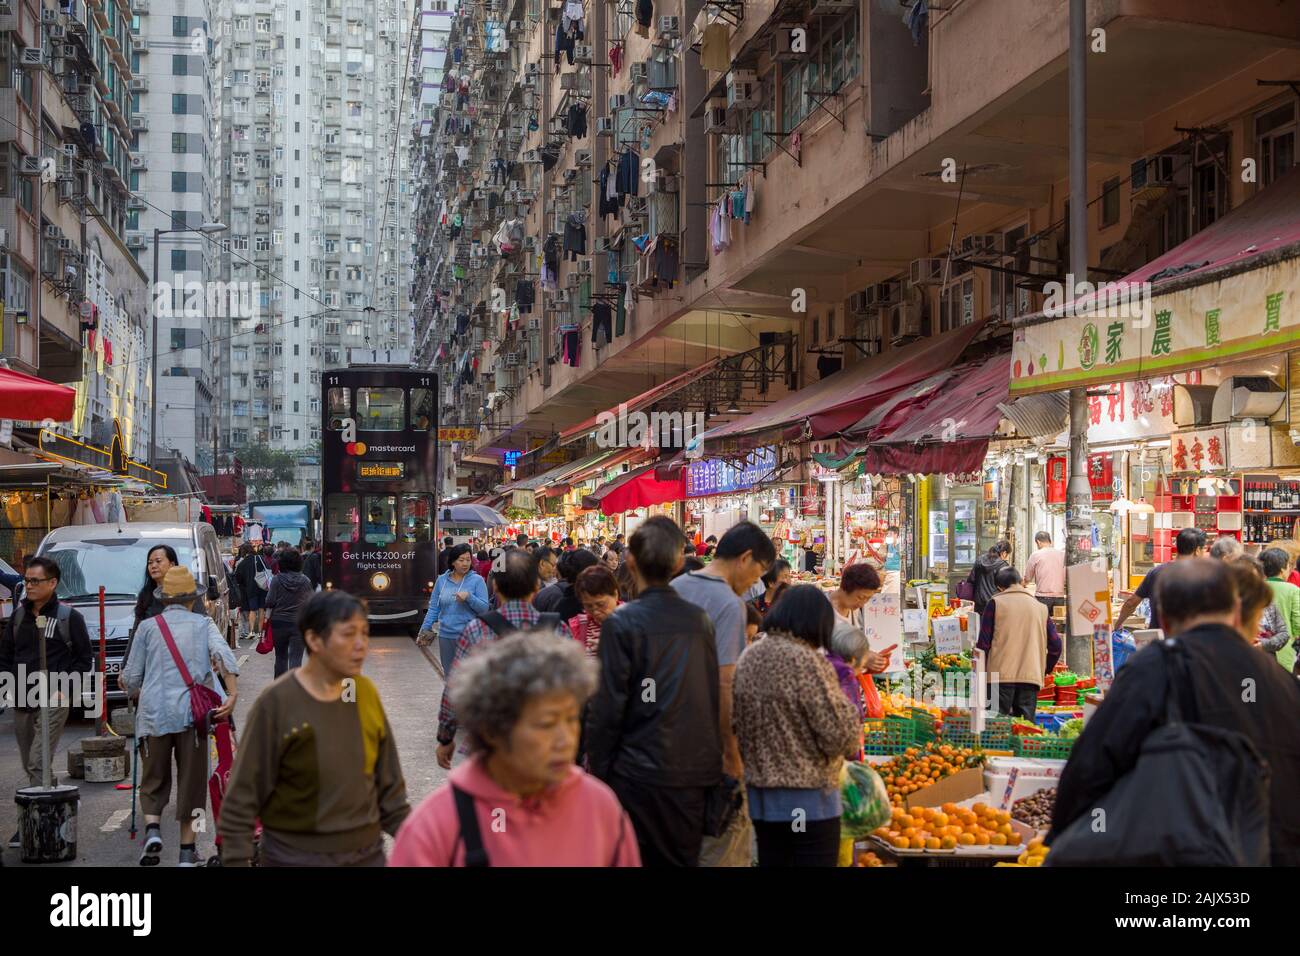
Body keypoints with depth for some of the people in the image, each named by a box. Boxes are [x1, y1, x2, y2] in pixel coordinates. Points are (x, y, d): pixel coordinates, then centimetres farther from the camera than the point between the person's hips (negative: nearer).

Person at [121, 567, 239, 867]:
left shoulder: (148, 626, 7)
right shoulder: (203, 624, 6)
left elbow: (132, 678, 7)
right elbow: (223, 653, -13)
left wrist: (129, 686, 30)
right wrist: (233, 694, -19)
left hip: (154, 715, 0)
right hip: (192, 714, 0)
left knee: (154, 780, 15)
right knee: (191, 781, 9)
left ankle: (152, 828, -8)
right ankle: (187, 850, 12)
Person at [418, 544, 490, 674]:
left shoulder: (477, 580, -3)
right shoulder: (442, 580, 7)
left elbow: (484, 608, -6)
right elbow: (434, 608, 11)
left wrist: (469, 597, -20)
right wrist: (424, 629, 5)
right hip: (446, 636, 4)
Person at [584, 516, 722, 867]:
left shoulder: (622, 623, -12)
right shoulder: (700, 619, 2)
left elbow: (606, 710, -13)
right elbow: (715, 697, 9)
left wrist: (597, 772, -3)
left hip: (641, 774, -4)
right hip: (698, 773, 5)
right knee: (683, 860, 15)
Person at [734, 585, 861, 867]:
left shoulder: (748, 657, 4)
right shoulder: (807, 660, -18)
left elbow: (736, 723, 11)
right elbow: (838, 732, -19)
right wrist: (853, 733, 2)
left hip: (759, 793, 7)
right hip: (808, 797, -7)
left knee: (772, 860, 15)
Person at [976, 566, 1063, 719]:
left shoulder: (995, 603, 2)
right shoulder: (1041, 607, 12)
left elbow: (983, 643, 0)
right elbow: (1055, 645, 10)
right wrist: (1046, 669, 24)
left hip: (1001, 675, -3)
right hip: (1032, 676, 3)